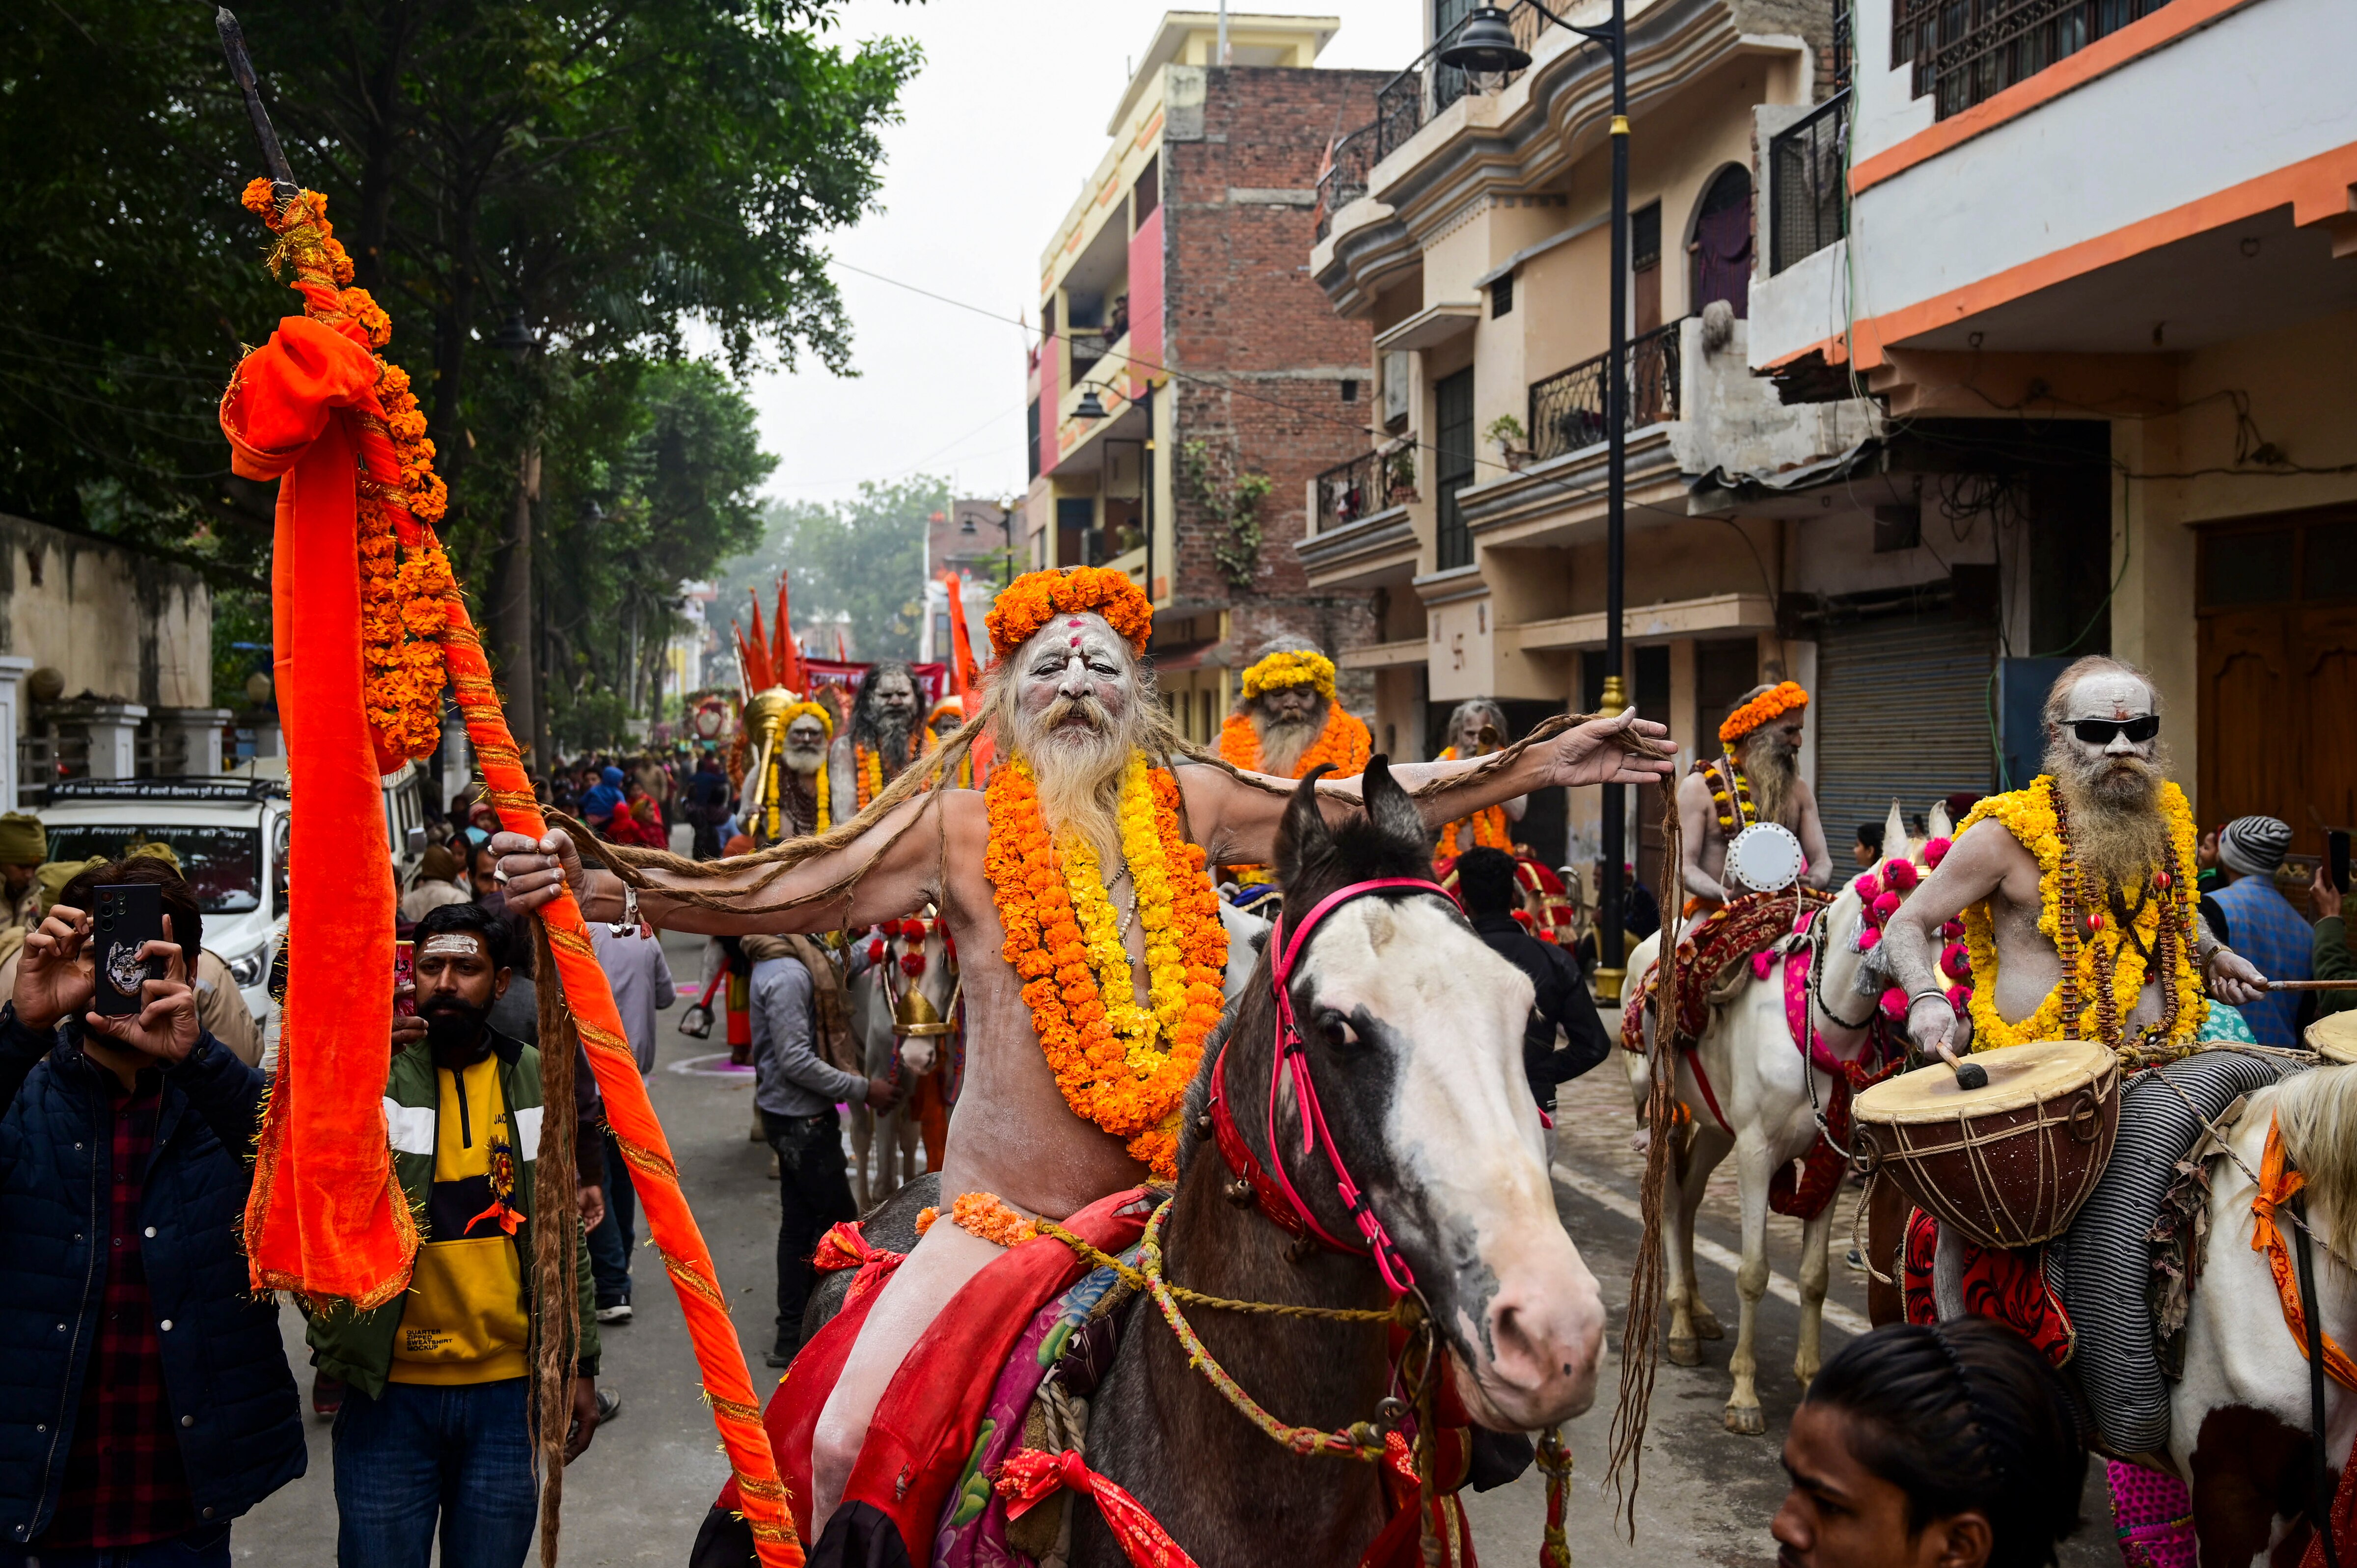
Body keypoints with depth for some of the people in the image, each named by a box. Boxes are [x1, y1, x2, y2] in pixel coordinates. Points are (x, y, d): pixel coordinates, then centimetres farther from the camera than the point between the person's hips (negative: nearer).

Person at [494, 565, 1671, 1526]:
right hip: (999, 1216, -2)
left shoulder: (1186, 805, 6)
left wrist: (1541, 765, 10)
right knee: (847, 1445, -14)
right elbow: (777, 895, -5)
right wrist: (595, 885, -16)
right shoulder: (956, 825, 0)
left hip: (1171, 1205, 2)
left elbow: (1372, 810, 11)